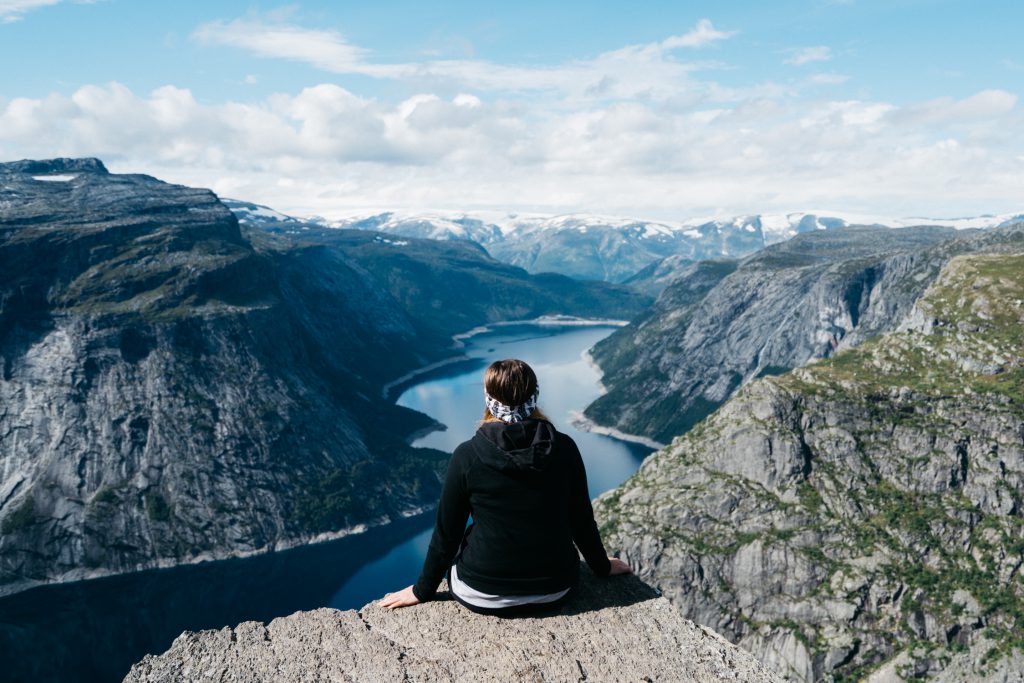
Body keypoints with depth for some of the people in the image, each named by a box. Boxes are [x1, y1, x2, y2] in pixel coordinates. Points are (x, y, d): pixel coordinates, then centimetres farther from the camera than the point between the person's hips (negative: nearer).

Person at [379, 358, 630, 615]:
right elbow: (581, 518, 0)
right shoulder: (564, 448, -11)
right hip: (555, 591, 2)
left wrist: (422, 591, 9)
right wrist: (602, 567, 19)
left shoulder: (467, 456, -16)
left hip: (483, 597, -2)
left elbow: (447, 531, -7)